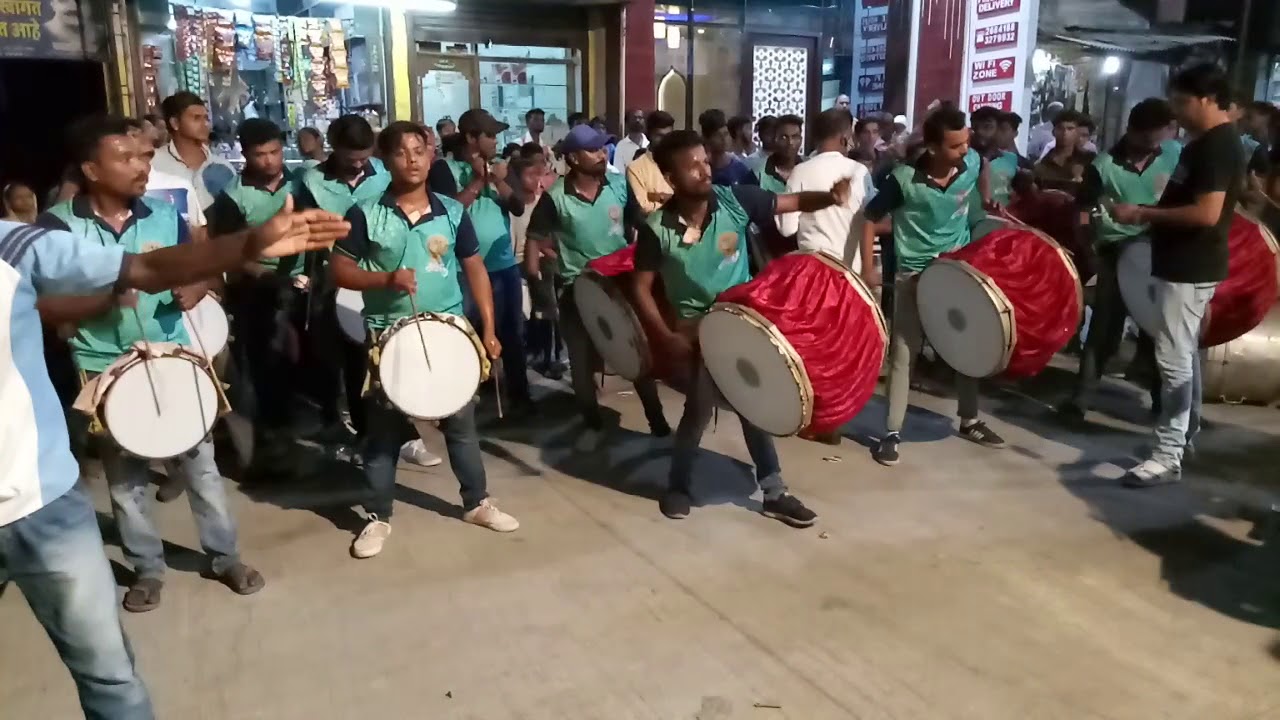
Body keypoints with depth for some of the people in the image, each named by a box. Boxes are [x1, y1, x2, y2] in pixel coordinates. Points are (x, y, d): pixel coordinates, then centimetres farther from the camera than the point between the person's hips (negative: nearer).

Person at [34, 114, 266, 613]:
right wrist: (107, 295, -25)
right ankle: (147, 568, 29)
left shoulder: (165, 216, -1)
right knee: (124, 476, 13)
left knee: (200, 462, 8)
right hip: (104, 370, -1)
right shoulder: (58, 227, -10)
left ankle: (224, 556, 23)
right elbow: (45, 307, -11)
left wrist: (194, 290, -12)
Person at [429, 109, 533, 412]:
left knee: (513, 330, 10)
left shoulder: (496, 166, 12)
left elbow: (518, 207, 5)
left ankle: (519, 393, 21)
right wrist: (478, 180, -13)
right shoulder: (445, 169, -4)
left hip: (505, 263, 5)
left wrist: (499, 181, -10)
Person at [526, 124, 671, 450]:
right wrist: (533, 270, -12)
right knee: (581, 360, 8)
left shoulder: (620, 185, -3)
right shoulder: (555, 197, -10)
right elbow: (535, 238, -3)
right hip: (578, 290, -1)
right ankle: (592, 422, 28)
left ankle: (657, 419, 22)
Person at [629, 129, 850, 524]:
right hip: (696, 328, -3)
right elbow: (642, 288, -9)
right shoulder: (655, 229, -16)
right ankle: (679, 486, 24)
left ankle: (773, 491, 25)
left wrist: (830, 197, -27)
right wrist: (666, 336, -17)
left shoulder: (735, 200, -13)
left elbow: (791, 202, -7)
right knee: (699, 408, -2)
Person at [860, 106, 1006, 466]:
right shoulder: (904, 179, -21)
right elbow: (870, 217, -10)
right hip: (913, 274, -4)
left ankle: (970, 421, 31)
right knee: (903, 353, -1)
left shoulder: (974, 163, -10)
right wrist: (867, 268, -11)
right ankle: (892, 432, 7)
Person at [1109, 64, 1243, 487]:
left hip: (1189, 269, -11)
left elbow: (1207, 213, -26)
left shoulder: (1217, 146, -18)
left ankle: (1169, 456, -5)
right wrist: (1148, 214, 8)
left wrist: (1144, 213, -20)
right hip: (1186, 265, 11)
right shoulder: (1206, 143, 13)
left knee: (1174, 359, -9)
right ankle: (1186, 431, 31)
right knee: (1186, 353, 18)